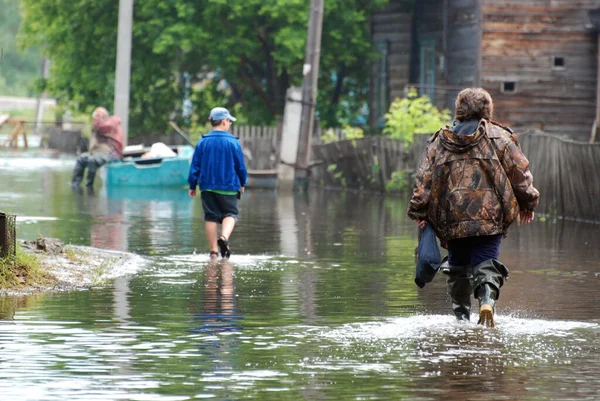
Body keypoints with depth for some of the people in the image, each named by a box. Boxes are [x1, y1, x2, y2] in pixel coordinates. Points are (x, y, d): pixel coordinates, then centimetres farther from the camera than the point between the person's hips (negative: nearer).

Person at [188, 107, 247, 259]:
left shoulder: (203, 142, -1)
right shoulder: (233, 142, -6)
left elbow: (195, 166, 2)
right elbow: (241, 166, 2)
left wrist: (192, 185, 11)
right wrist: (242, 183, 17)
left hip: (207, 186, 2)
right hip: (228, 187, -2)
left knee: (211, 217, 8)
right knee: (230, 214, 9)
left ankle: (214, 250, 5)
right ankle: (224, 237, -20)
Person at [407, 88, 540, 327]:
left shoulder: (439, 141, 11)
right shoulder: (500, 137, 5)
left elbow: (424, 179, 7)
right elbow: (520, 173, 5)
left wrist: (419, 213, 8)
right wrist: (528, 203, 17)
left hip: (452, 217, 2)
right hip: (490, 215, -2)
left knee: (457, 264, 16)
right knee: (485, 262, -3)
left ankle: (461, 313, 16)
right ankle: (487, 298, -30)